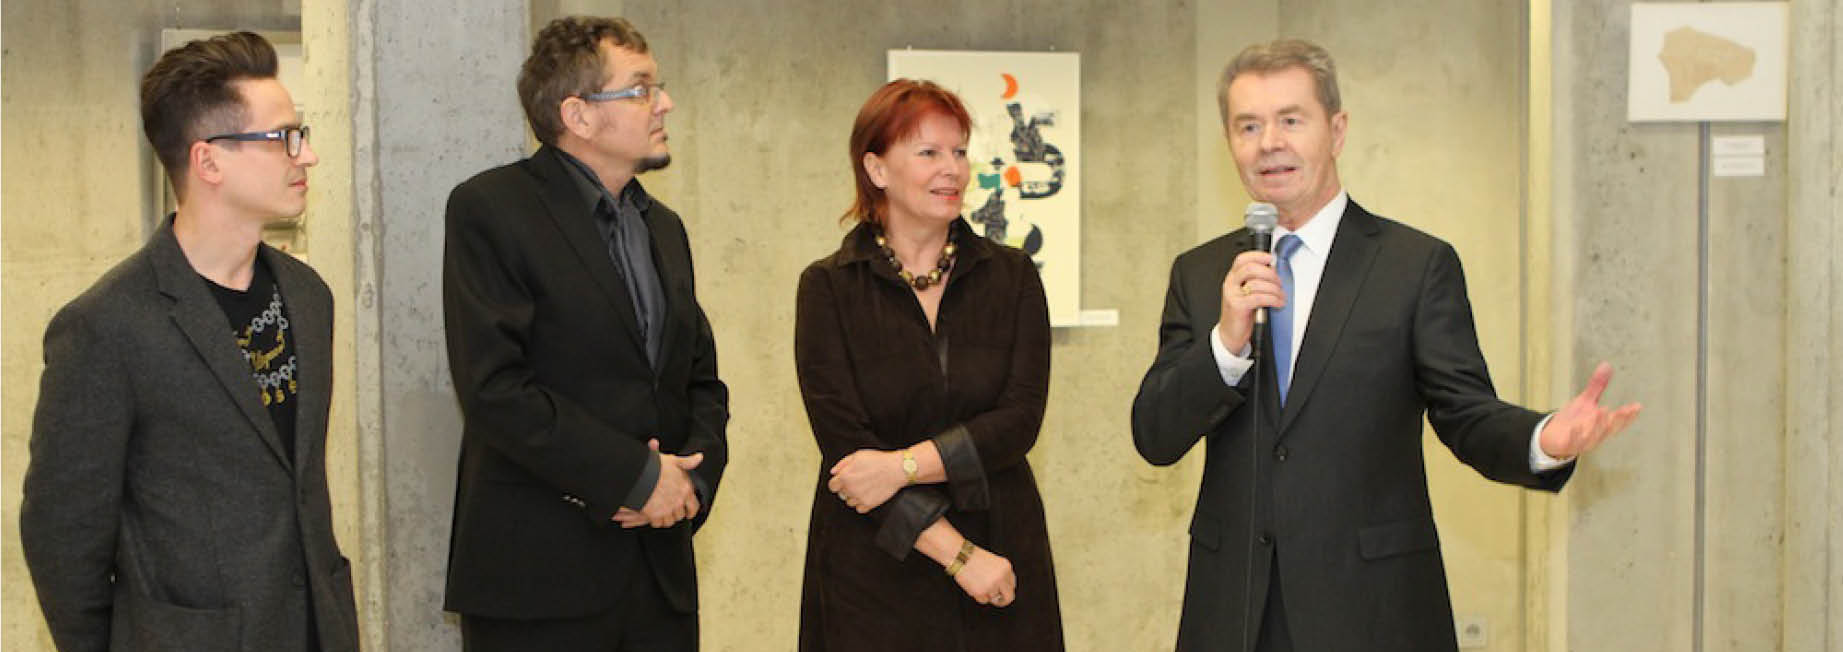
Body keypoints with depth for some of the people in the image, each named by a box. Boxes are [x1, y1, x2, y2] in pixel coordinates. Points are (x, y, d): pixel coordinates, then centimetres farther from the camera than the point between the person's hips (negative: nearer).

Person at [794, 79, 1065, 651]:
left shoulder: (1012, 276, 5)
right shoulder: (828, 287, -2)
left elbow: (1020, 420, -4)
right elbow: (843, 442, -10)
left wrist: (903, 465, -17)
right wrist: (957, 554, -15)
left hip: (1003, 548, 2)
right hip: (873, 576, -2)